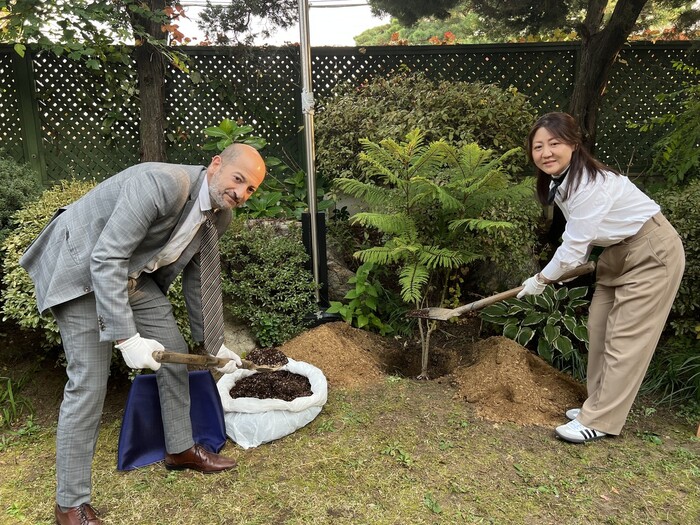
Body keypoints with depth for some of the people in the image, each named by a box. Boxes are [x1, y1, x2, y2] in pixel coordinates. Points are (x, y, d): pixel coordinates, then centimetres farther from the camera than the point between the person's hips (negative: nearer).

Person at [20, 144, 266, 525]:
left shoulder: (219, 214, -4)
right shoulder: (161, 183, -31)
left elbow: (196, 277, 8)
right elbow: (105, 258, -33)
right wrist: (126, 337, -36)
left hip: (132, 275, 8)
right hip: (81, 269, -8)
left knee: (175, 354, 8)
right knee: (88, 383, -8)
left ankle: (180, 448, 29)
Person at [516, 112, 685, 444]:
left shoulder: (590, 185, -31)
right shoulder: (559, 180, -3)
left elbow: (573, 248, -27)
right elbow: (579, 237, 7)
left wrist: (541, 280, -13)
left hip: (652, 253, -9)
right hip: (617, 251, 9)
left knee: (625, 339, -6)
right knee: (599, 327, 11)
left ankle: (599, 421, 2)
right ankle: (600, 404, 23)